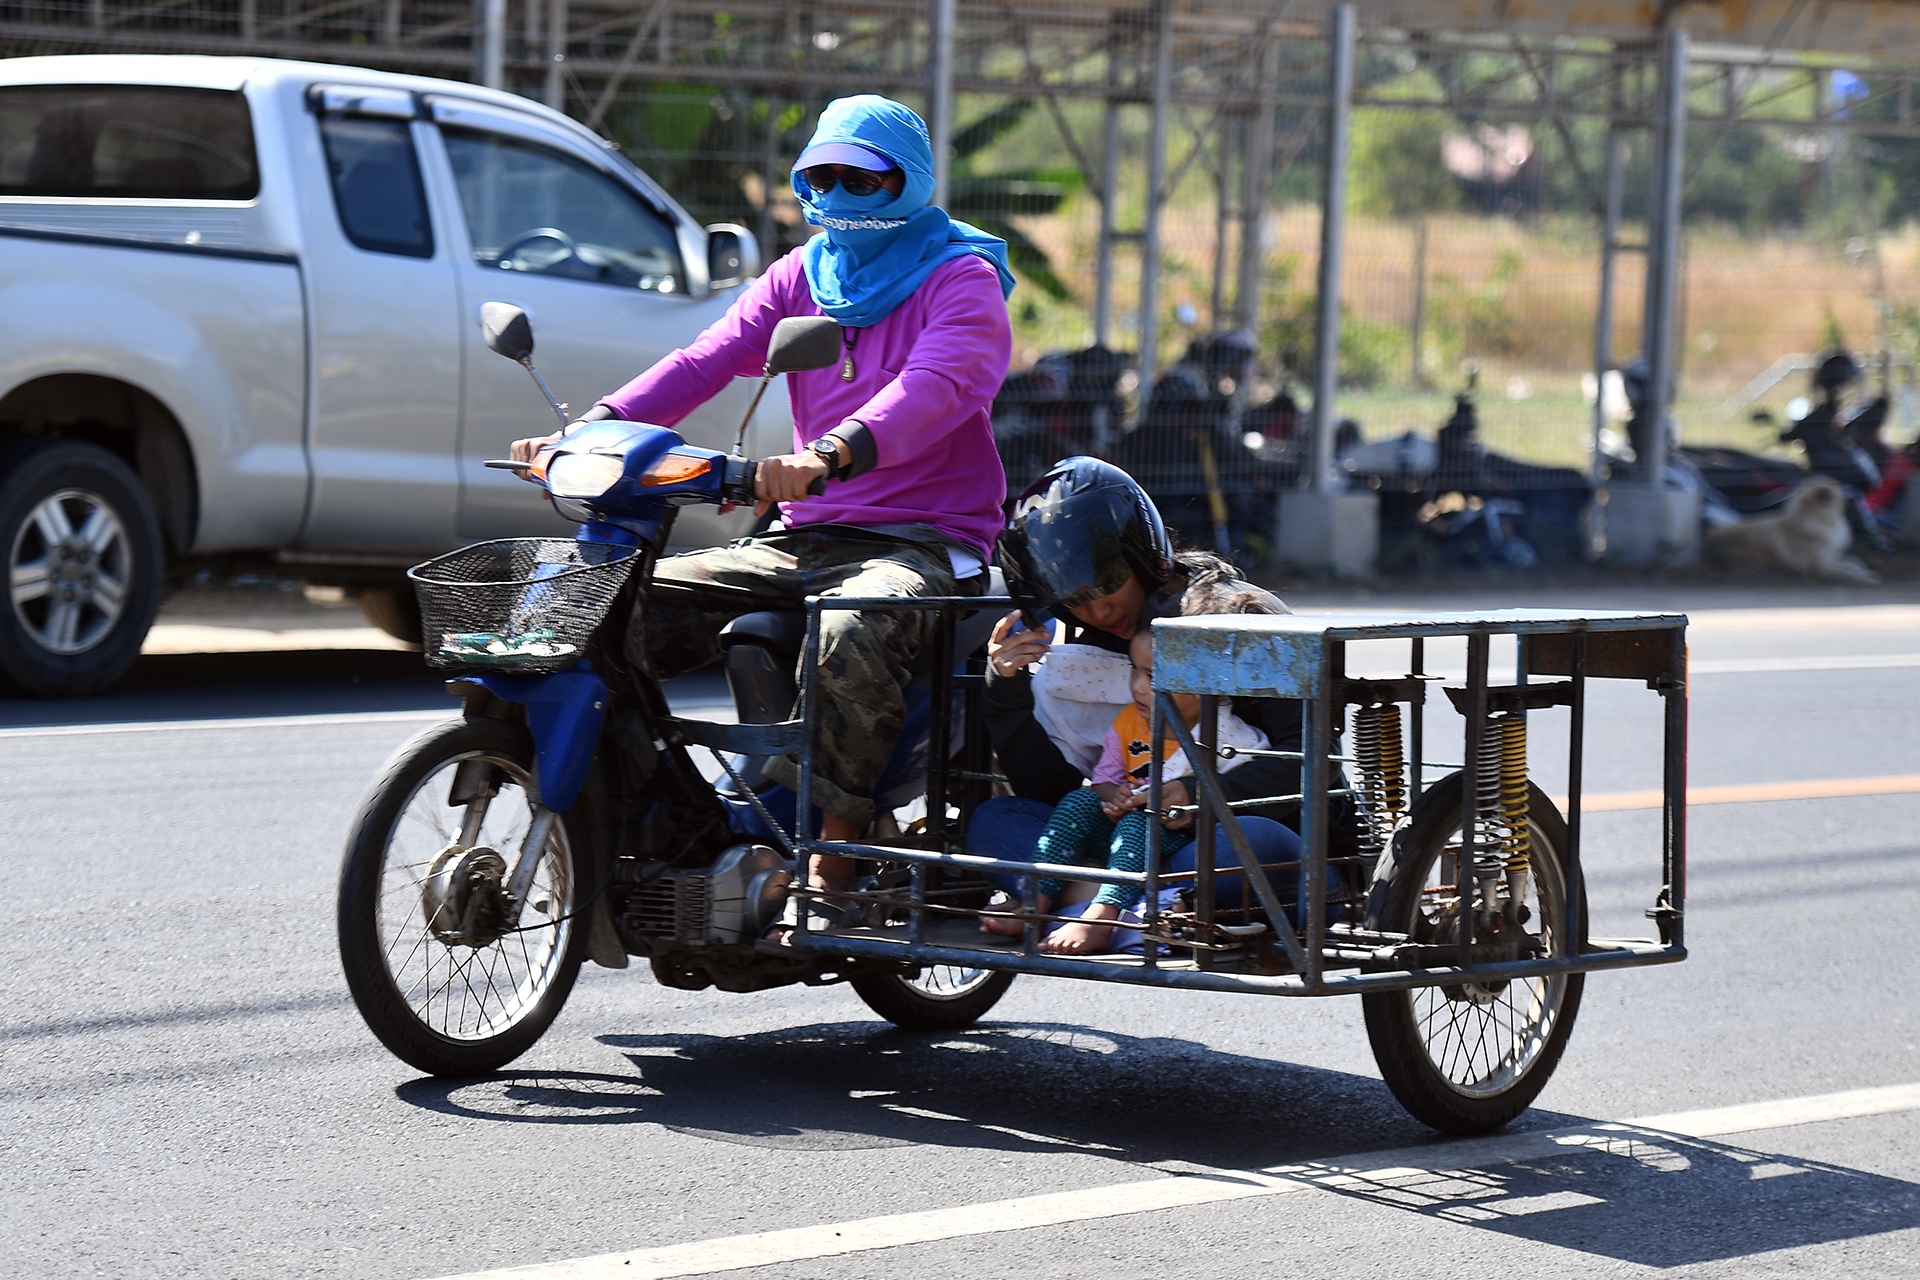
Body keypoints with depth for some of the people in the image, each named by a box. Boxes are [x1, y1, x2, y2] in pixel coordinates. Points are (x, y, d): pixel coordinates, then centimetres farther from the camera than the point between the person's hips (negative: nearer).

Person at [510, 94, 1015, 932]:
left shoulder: (962, 279, -3)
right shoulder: (801, 275, 15)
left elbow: (933, 388, -25)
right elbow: (706, 360, 0)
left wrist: (831, 453, -45)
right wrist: (594, 429, -19)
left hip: (924, 541, -6)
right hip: (803, 539, 6)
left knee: (848, 632, -40)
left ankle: (829, 873, -35)